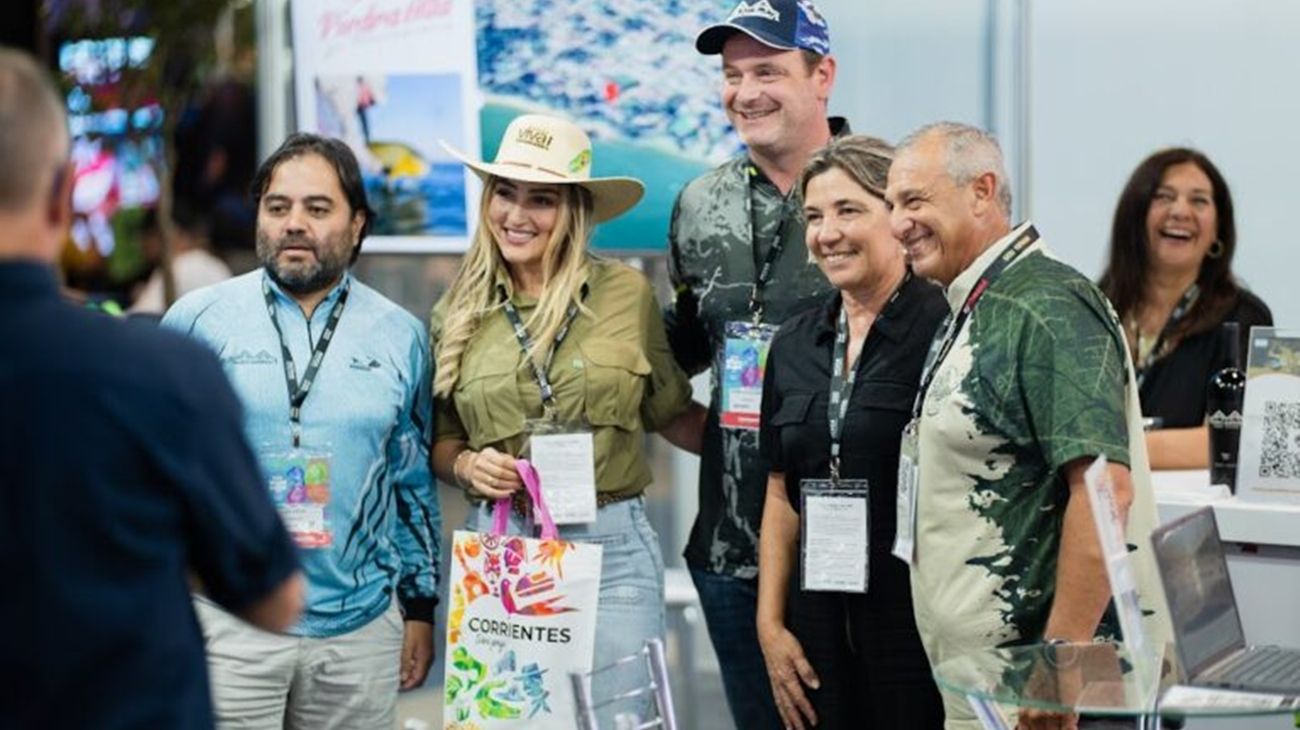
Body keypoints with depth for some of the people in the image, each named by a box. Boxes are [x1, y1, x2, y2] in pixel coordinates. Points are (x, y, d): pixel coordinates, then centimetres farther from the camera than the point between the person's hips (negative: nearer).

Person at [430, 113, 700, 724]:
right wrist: (465, 465, -4)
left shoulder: (626, 293, 2)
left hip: (610, 546, -1)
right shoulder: (458, 312, 6)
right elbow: (439, 442, 16)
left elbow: (672, 412, 13)